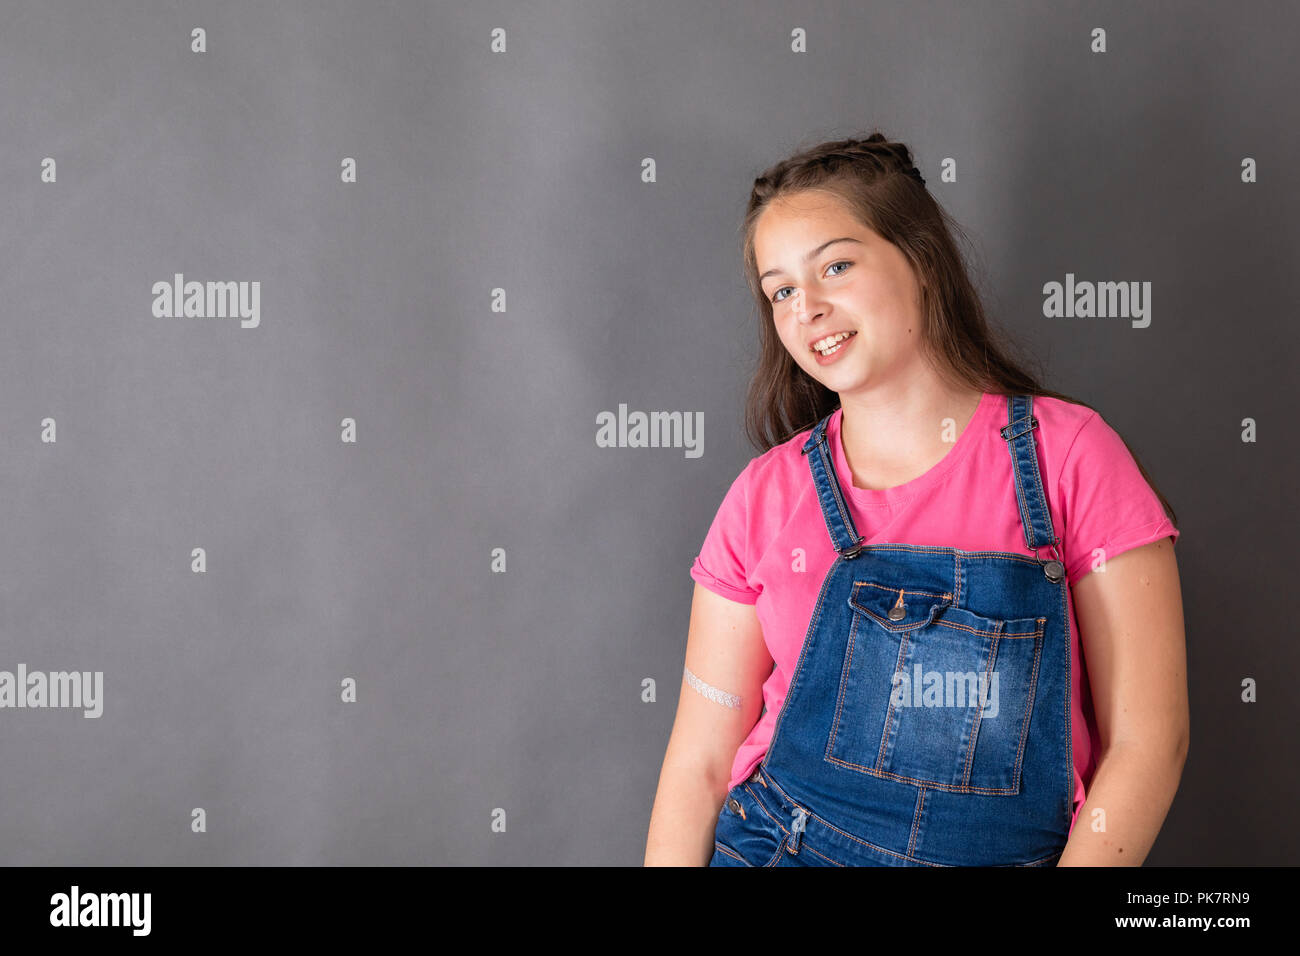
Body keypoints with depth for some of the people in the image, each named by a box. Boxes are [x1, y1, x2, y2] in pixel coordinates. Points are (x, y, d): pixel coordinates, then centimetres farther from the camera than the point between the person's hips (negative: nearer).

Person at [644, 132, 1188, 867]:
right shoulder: (766, 496, -3)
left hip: (1010, 854, 1)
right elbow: (699, 759, -2)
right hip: (780, 846, -1)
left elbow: (1147, 741, -9)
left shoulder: (1069, 454, -9)